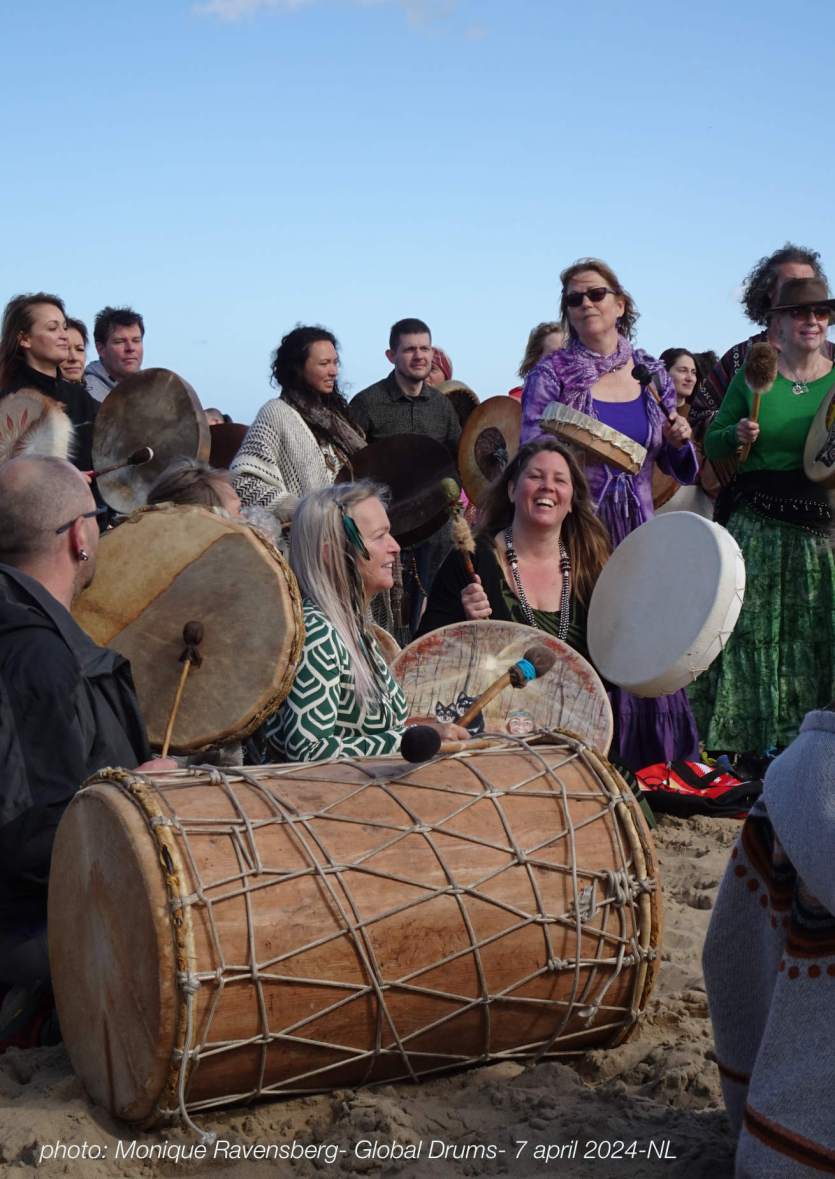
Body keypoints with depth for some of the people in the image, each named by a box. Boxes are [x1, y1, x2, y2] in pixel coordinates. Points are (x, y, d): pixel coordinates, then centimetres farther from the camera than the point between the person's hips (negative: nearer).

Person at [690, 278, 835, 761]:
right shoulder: (753, 377, 1)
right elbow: (712, 444, 6)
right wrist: (737, 435, -14)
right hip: (756, 523, -1)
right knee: (749, 626, 3)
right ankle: (744, 735, 15)